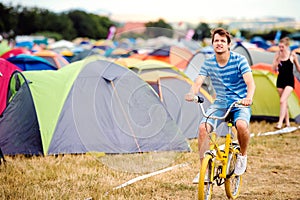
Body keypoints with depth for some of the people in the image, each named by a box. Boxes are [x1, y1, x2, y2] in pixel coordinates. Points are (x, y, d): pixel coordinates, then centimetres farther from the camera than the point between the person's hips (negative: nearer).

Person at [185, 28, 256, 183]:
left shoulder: (239, 60, -10)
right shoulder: (208, 63, 0)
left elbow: (250, 82, -20)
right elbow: (198, 82, -9)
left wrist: (249, 97, -42)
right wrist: (192, 93, -34)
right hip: (219, 104, 3)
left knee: (241, 125, -35)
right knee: (202, 127, -22)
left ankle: (242, 156, -5)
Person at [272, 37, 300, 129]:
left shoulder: (292, 55, -7)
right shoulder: (277, 55, -1)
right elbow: (274, 69, -8)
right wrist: (278, 58, -19)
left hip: (289, 81, -4)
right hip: (280, 80, 4)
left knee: (282, 101, -18)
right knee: (284, 102, 11)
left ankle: (280, 123, -19)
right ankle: (287, 122, 22)